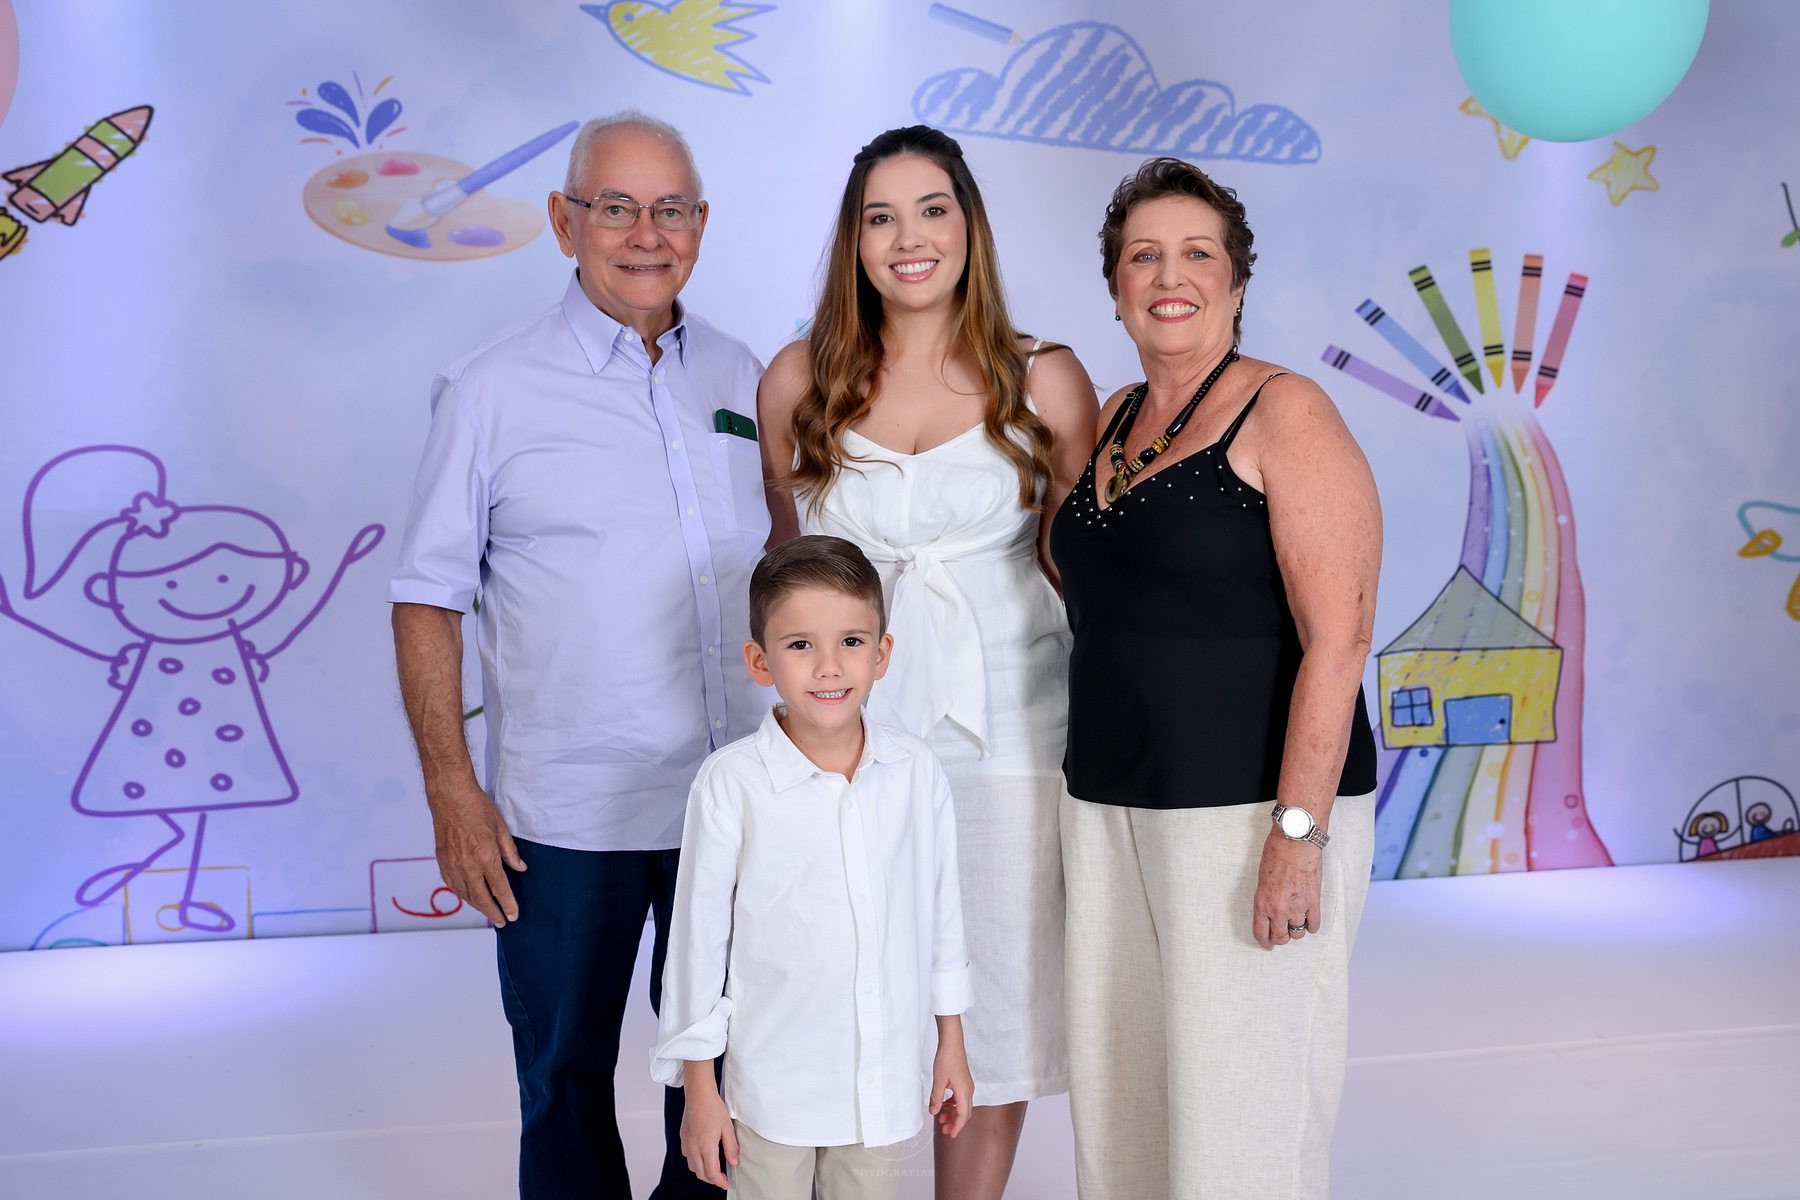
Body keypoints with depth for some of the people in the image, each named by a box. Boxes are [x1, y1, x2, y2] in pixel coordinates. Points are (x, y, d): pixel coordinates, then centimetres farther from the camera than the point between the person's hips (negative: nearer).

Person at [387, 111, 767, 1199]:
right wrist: (453, 793, -9)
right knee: (567, 1077, 11)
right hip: (567, 816, -3)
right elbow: (428, 599, -3)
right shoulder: (492, 391, -5)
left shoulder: (741, 376, 7)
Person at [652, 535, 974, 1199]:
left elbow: (942, 909, 7)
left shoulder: (916, 771, -4)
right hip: (772, 1086, -3)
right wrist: (699, 1087, -2)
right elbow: (699, 933, -7)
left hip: (887, 1080, 3)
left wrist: (952, 1044, 12)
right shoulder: (731, 783, -14)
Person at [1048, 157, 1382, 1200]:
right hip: (1111, 809, 7)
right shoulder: (1112, 421, 13)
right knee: (1120, 1098, 13)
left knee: (1241, 1111, 1)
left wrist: (1297, 836, -21)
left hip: (1254, 812, -7)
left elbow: (1338, 639, -15)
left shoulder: (1285, 413, -8)